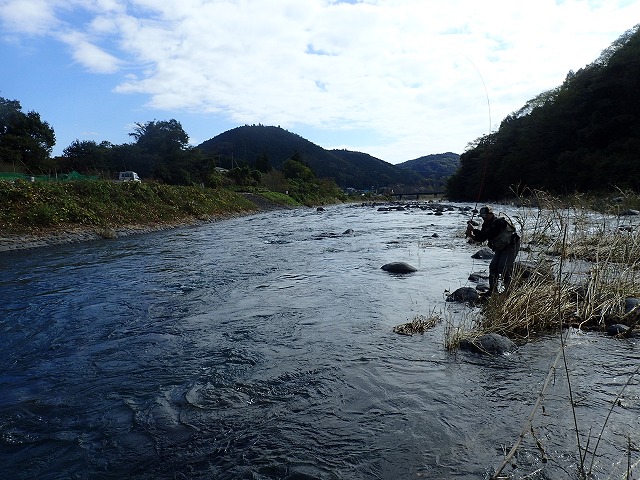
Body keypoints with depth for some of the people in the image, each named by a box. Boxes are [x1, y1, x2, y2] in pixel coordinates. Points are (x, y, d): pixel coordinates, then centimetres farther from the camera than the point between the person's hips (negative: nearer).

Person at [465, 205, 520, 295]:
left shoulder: (498, 222, -27)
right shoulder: (486, 224, 1)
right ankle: (492, 291, 7)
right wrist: (471, 235, -17)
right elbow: (481, 238, 1)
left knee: (503, 268, -15)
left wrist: (474, 230, -35)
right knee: (493, 267, 1)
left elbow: (488, 235, -36)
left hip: (511, 246, -9)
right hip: (501, 248, 9)